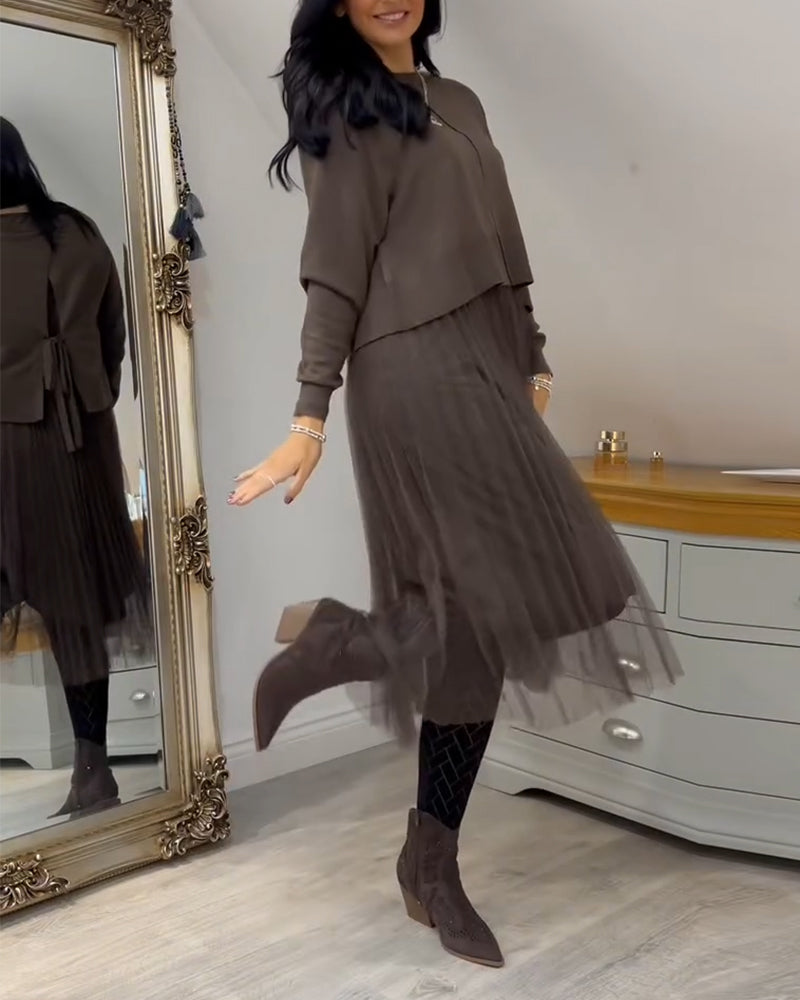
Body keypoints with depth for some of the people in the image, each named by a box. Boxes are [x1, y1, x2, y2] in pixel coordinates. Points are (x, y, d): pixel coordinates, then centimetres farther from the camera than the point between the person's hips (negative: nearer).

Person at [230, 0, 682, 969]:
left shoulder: (458, 102, 25)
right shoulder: (347, 113, 3)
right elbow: (334, 273, -7)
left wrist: (531, 360, 16)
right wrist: (310, 415, -13)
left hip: (480, 366, 8)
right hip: (415, 371, -7)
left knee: (482, 623, 3)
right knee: (511, 602, -16)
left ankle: (432, 863, 14)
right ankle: (330, 637, 2)